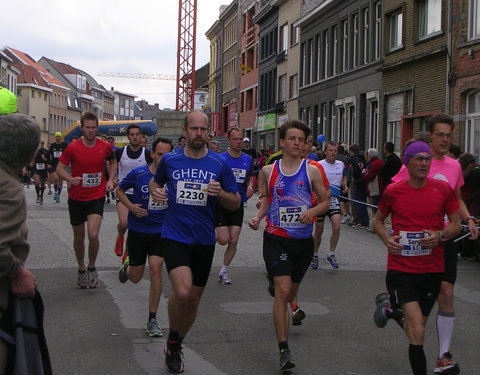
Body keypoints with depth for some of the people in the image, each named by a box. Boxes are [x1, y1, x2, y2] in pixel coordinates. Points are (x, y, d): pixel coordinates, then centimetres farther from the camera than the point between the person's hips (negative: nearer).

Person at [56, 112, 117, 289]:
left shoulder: (105, 147, -2)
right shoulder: (72, 148, -7)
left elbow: (112, 163, 18)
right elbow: (60, 168, -1)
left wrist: (110, 180, 2)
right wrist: (70, 178, -21)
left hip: (97, 197, 0)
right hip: (76, 198, 1)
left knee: (93, 234, -18)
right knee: (79, 237, 11)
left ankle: (91, 268, 6)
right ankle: (81, 269, 33)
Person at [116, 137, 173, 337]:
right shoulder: (138, 174, -10)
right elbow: (119, 190, 6)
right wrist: (131, 206, -11)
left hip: (161, 231, 0)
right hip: (138, 230, 0)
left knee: (156, 268, -17)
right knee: (135, 278, 8)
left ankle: (152, 320, -5)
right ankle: (126, 266, 48)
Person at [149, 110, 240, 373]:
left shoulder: (220, 164, -1)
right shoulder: (170, 160, 0)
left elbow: (235, 203, 5)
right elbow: (155, 181, 20)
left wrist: (219, 193, -16)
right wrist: (156, 191, -3)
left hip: (204, 240, 2)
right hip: (174, 236, -2)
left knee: (193, 298, 12)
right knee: (182, 291, -23)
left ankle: (175, 347, 35)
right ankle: (172, 340, 5)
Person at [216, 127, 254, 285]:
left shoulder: (248, 160, 4)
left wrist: (250, 186, -1)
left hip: (238, 205, 3)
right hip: (221, 204, -3)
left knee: (233, 241, 0)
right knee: (223, 240, -10)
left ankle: (224, 271, 17)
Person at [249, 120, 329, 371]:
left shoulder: (311, 171, -2)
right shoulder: (269, 171, 1)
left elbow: (324, 201, 5)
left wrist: (312, 212, -15)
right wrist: (258, 217, -2)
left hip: (303, 239, 2)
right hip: (276, 238, -1)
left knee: (290, 292, 17)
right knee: (282, 290, -15)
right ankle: (284, 351, -12)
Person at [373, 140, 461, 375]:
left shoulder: (443, 189, -1)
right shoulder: (393, 192, -3)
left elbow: (456, 224, 7)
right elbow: (378, 220, 13)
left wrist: (440, 235, -13)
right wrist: (387, 239, -7)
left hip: (432, 269, 3)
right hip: (401, 269, -3)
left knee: (415, 326, 19)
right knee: (418, 333, -15)